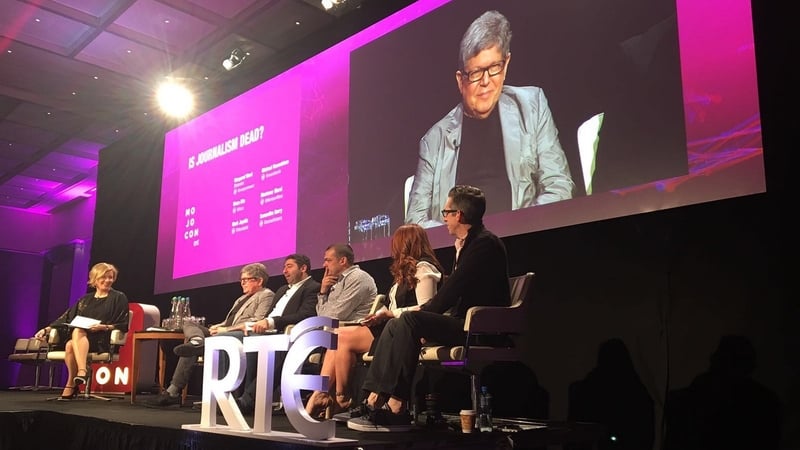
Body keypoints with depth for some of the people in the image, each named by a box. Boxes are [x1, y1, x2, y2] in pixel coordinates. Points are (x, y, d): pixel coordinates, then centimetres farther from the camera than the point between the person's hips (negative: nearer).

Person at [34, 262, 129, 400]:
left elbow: (123, 325, 0)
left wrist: (104, 327, -15)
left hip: (105, 341, -4)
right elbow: (67, 317, 19)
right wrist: (47, 329, 8)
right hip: (82, 339, 4)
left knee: (78, 332, -32)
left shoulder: (119, 298, 8)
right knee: (70, 345, -30)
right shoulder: (86, 299, 22)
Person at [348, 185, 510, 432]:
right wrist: (423, 310, 1)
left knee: (409, 321, -26)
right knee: (394, 324, 0)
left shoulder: (484, 243, -13)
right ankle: (375, 398, -11)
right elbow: (451, 291, 15)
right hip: (463, 321, 10)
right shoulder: (467, 243, 18)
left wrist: (421, 312, -7)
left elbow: (452, 291, -19)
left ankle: (397, 406, -23)